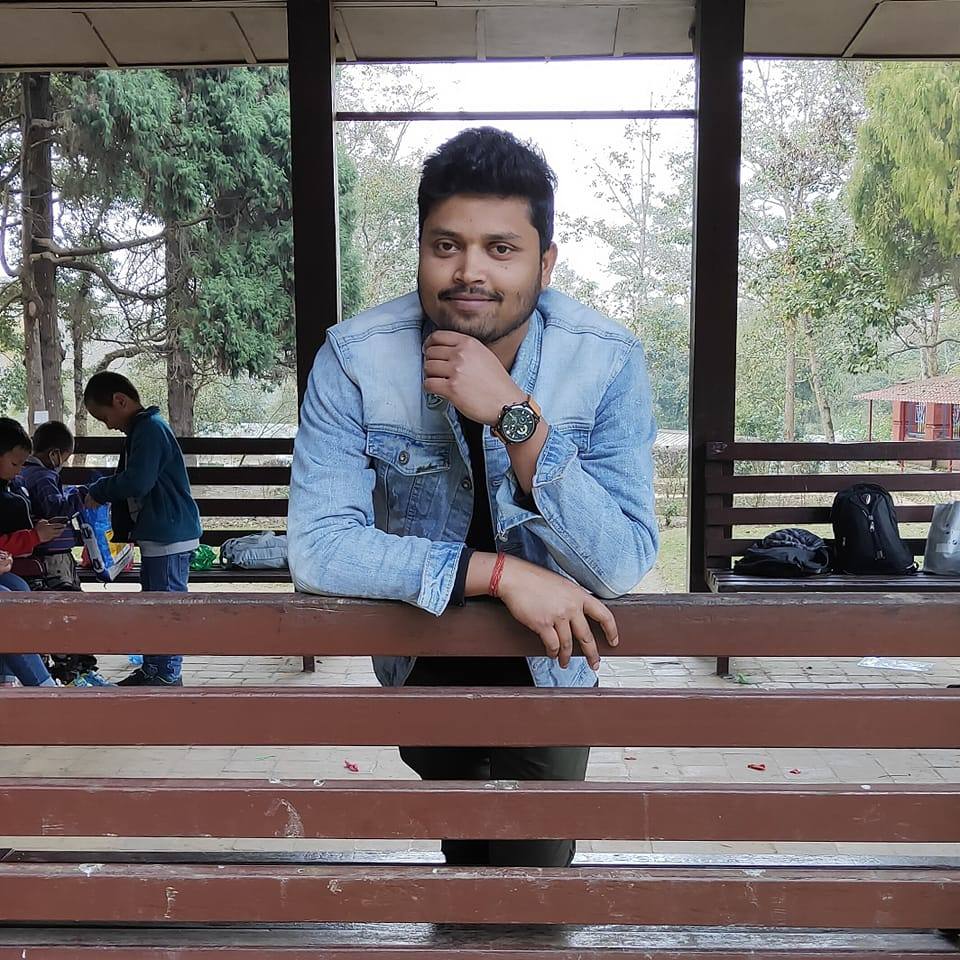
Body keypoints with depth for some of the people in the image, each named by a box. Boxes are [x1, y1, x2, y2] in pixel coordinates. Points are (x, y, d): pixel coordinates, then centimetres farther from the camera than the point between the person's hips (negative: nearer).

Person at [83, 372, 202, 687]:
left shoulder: (151, 428, -16)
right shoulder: (142, 429, 16)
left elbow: (137, 482, -23)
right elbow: (130, 481, 24)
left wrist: (99, 491, -9)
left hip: (170, 534, -11)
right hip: (157, 533, 11)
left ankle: (166, 675, 4)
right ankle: (151, 669, 26)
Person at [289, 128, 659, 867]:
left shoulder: (609, 362, -25)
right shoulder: (355, 359, -24)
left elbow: (624, 566, -30)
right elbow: (318, 546, -29)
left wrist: (514, 416, -42)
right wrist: (500, 572, -36)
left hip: (551, 663, -1)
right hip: (422, 657, 2)